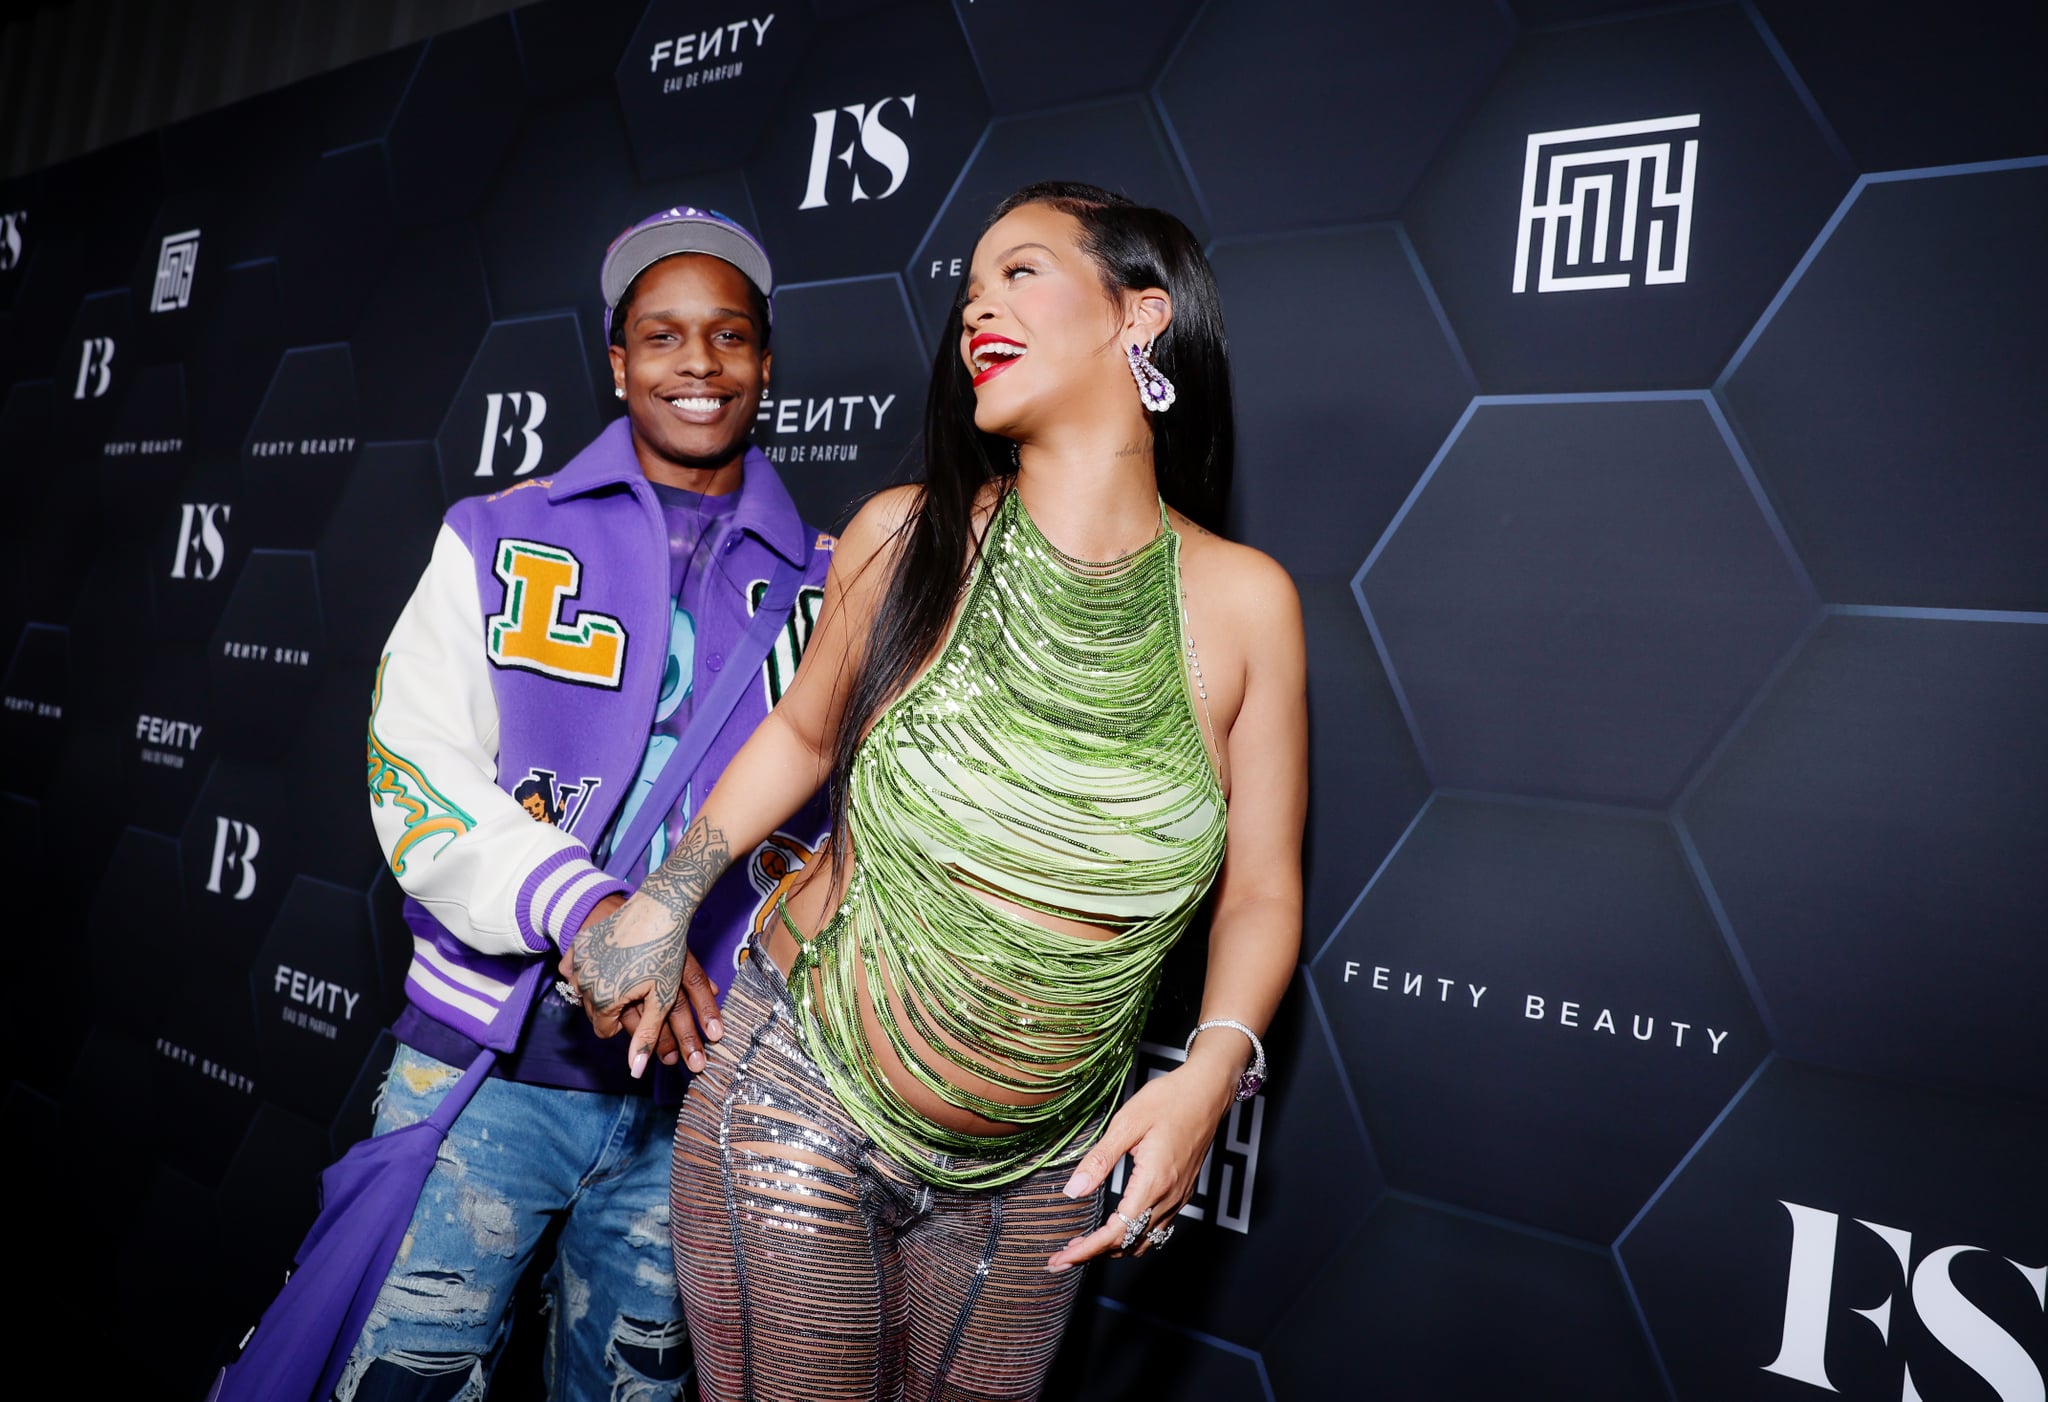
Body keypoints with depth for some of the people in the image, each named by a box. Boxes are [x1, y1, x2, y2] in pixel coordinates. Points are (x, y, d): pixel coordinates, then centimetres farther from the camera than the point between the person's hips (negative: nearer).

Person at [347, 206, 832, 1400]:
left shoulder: (825, 584, 4)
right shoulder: (498, 541, 1)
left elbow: (848, 818, 7)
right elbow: (417, 773, -8)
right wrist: (582, 909, -24)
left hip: (692, 1081, 2)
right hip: (484, 1068, -1)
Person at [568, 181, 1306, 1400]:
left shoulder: (1243, 601, -10)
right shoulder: (908, 535, -9)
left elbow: (1261, 895, -3)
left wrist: (1211, 1073, -18)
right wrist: (667, 901, 1)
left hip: (1039, 1177, 1)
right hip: (801, 1104, 0)